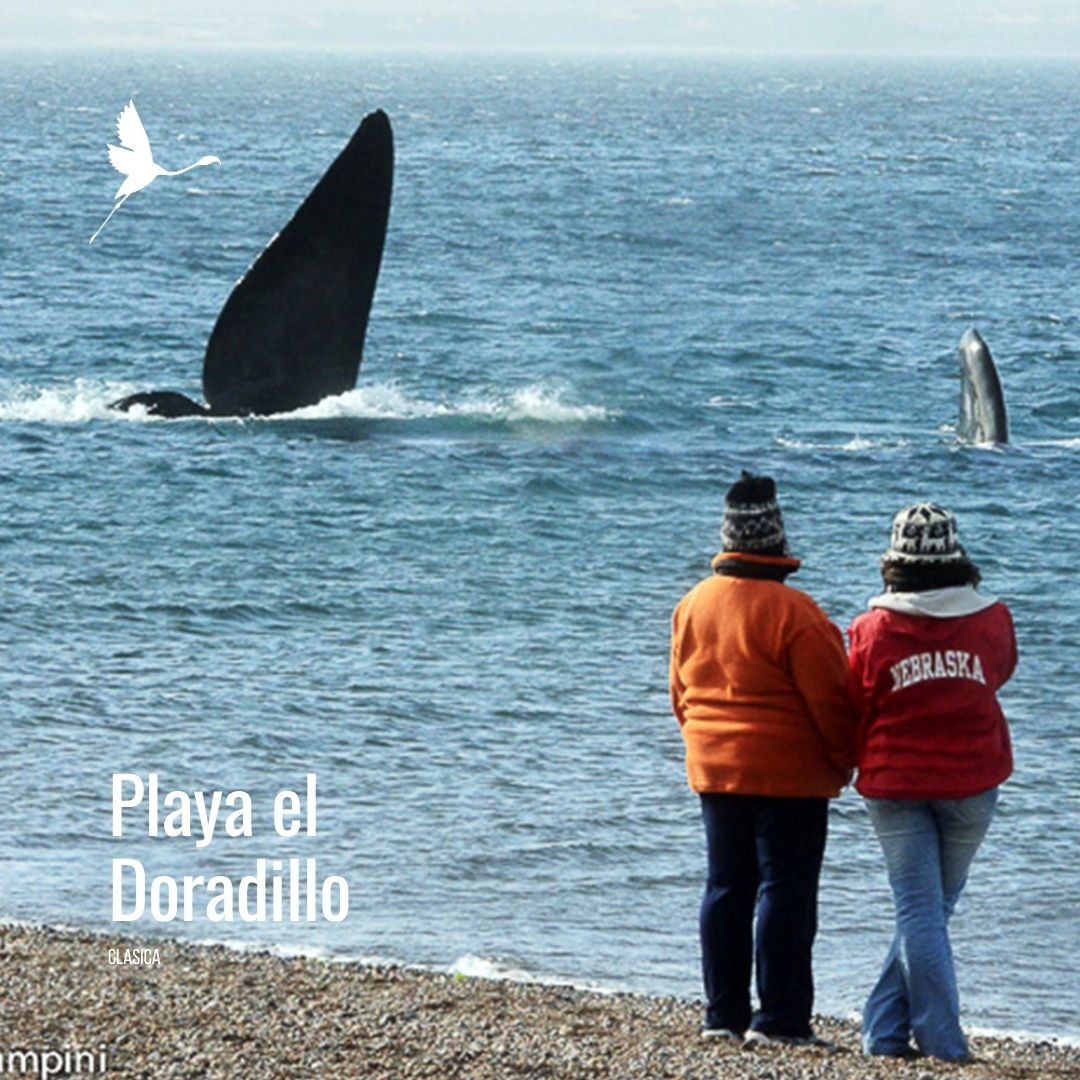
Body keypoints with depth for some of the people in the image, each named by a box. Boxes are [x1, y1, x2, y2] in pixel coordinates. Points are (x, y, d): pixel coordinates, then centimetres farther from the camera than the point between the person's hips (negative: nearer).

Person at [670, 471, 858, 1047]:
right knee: (786, 890, -2)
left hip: (714, 768, 6)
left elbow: (681, 692, 14)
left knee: (726, 888, 13)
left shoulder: (692, 605, 4)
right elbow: (828, 697, -14)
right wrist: (843, 760, 2)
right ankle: (779, 1017, -4)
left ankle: (724, 1012, 15)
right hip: (789, 775, -6)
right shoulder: (792, 611, -17)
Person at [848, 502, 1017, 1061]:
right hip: (972, 780, 1)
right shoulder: (992, 621, -5)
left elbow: (855, 708, 1)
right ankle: (885, 1027, 13)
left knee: (918, 909, 3)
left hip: (894, 783, -1)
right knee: (934, 906, 13)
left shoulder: (872, 631, -8)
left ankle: (941, 1039, 0)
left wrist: (853, 764, 19)